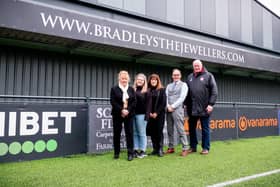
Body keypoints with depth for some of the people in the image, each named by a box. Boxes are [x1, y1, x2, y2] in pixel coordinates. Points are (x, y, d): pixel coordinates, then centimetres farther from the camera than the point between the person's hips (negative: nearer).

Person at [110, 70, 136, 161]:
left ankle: (130, 153, 6)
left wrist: (128, 110, -11)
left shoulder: (131, 89, 9)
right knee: (116, 134, 7)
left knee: (129, 133, -1)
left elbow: (134, 102, 2)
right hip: (117, 115, -1)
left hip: (129, 114, 1)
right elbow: (113, 102, -7)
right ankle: (116, 153, 20)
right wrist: (121, 110, -15)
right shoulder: (114, 89, 2)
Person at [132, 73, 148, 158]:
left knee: (142, 133, 3)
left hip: (141, 114, -4)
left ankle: (143, 151, 12)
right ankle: (136, 150, 16)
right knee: (134, 133, 8)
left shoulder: (146, 91, 0)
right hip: (132, 114, 4)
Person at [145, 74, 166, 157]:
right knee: (152, 132, 5)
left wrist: (156, 113, -11)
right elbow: (146, 103, 9)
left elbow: (163, 103, -6)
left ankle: (160, 149, 8)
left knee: (159, 131, -1)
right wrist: (149, 113, -3)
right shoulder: (148, 91, 10)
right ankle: (155, 149, 15)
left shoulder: (161, 90, 0)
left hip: (159, 114, -3)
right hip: (150, 115, 3)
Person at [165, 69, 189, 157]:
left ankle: (185, 148, -3)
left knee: (180, 129, -9)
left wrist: (173, 106, -11)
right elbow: (166, 97, 10)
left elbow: (182, 97, -6)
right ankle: (171, 148, 15)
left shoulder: (183, 85, 5)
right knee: (169, 130, 7)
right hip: (168, 109, 5)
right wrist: (168, 106, -7)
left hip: (177, 109, -5)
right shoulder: (169, 86, 19)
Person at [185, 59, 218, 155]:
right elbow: (186, 92, 12)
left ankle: (205, 148, 16)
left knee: (205, 129, 5)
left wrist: (211, 104, -12)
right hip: (192, 108, 4)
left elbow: (214, 91, -4)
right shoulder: (189, 77, 13)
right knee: (192, 128, 10)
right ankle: (193, 147, 23)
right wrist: (186, 104, 5)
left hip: (204, 108, -4)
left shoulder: (208, 76, 2)